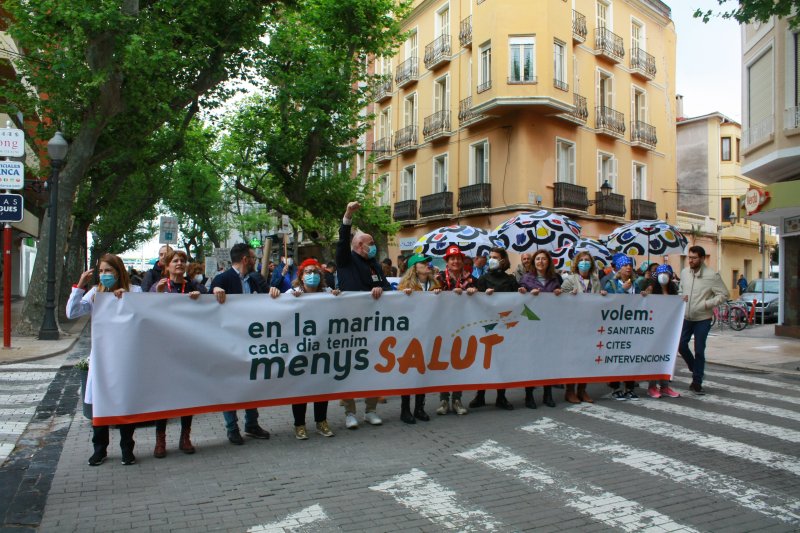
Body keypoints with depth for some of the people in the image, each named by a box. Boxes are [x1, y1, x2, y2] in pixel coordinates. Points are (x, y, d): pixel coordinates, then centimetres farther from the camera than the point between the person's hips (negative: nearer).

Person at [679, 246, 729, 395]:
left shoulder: (711, 275, -10)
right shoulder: (684, 272, 5)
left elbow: (724, 295, -8)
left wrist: (707, 304, -18)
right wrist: (682, 298, -2)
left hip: (702, 319, -4)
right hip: (685, 317, 4)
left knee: (699, 351, 1)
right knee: (681, 345, 3)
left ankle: (697, 383, 13)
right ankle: (696, 370, 30)